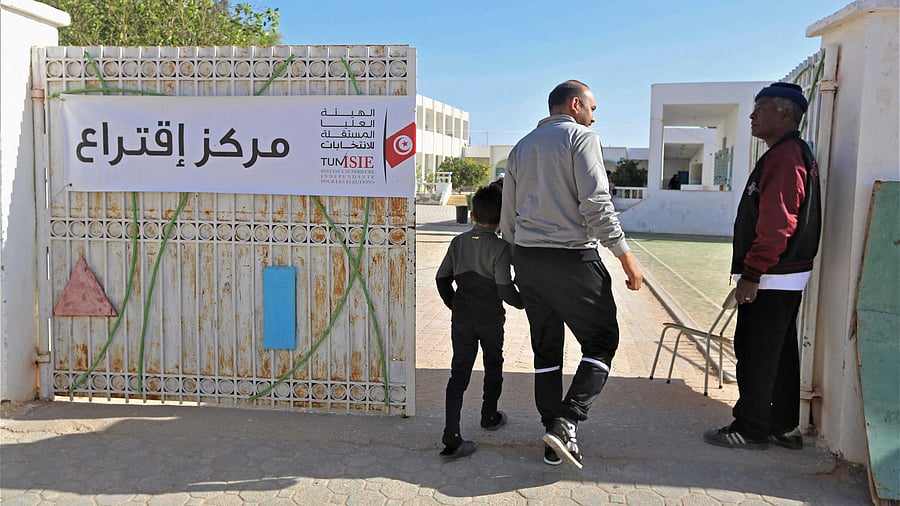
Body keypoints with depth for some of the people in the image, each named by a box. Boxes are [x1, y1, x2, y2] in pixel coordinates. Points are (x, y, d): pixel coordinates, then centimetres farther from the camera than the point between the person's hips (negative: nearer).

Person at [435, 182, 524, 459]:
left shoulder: (458, 242, 1)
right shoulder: (500, 248, -14)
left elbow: (442, 278, 7)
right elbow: (505, 289, -17)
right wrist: (523, 302, 3)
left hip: (461, 320, 3)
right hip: (491, 320, -3)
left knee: (459, 374, 1)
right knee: (493, 366, 22)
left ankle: (451, 439, -6)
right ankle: (489, 416, 38)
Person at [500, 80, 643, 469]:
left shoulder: (521, 147, 17)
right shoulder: (580, 137, -3)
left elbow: (508, 218, 16)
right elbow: (596, 204, -15)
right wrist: (626, 258, -11)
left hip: (526, 257, 7)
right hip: (572, 258, -6)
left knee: (546, 349, 13)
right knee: (602, 340, 7)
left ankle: (554, 438, 18)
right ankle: (567, 421, -8)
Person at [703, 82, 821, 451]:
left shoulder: (784, 157, -16)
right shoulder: (794, 153, 19)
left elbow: (777, 225, -24)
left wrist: (751, 274, -21)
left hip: (771, 281, -11)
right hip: (785, 279, 11)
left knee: (755, 354, -2)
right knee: (780, 354, 16)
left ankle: (750, 430, 9)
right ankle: (783, 427, 27)